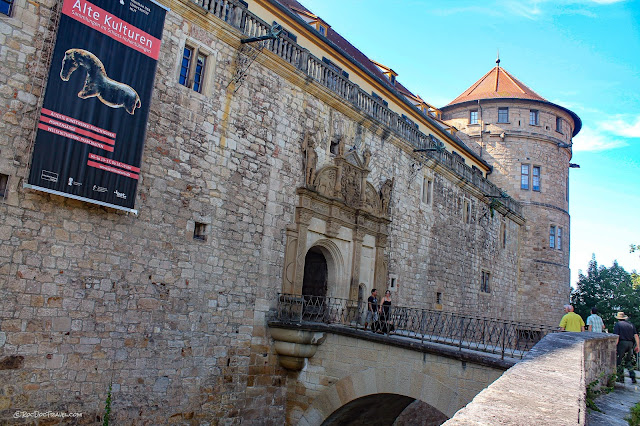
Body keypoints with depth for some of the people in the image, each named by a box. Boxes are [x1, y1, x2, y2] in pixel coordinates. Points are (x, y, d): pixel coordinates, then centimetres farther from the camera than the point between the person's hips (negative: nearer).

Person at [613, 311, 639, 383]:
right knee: (629, 361, 17)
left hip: (622, 343, -5)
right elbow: (636, 336, 7)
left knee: (619, 362, 4)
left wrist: (615, 347, -10)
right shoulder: (631, 324, 13)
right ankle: (633, 377, 7)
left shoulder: (617, 324, -3)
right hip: (630, 343, 5)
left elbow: (617, 337, -11)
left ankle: (621, 378, 7)